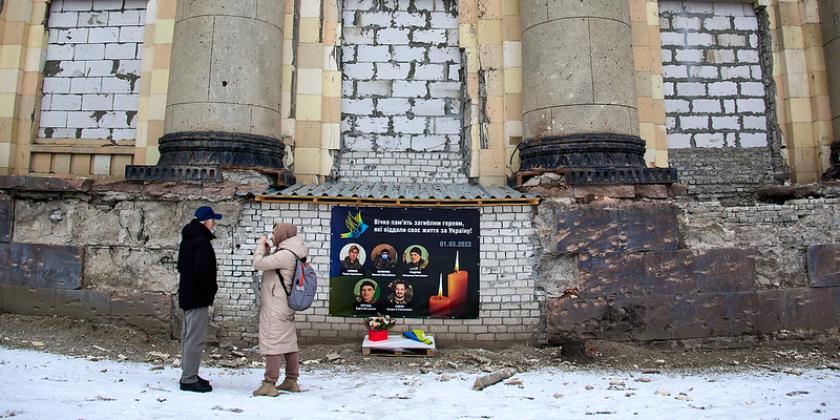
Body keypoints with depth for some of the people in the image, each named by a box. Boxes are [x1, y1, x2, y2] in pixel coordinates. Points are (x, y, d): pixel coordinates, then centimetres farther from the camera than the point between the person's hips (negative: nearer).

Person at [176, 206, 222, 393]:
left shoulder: (187, 240, 13)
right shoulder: (202, 242, -18)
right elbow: (202, 271, -26)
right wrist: (210, 291, -11)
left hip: (187, 295, 11)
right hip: (198, 298, -11)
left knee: (188, 337, 16)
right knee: (195, 339, -5)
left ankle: (188, 375, 25)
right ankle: (189, 379, -1)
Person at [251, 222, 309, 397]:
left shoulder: (285, 254, -17)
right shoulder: (291, 254, 14)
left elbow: (258, 263, -19)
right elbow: (268, 265, 20)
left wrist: (261, 244, -5)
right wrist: (266, 250, 9)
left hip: (275, 308, -10)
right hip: (285, 308, 10)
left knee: (272, 343, -5)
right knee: (289, 342, 13)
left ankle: (269, 384, -1)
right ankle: (291, 381, 21)